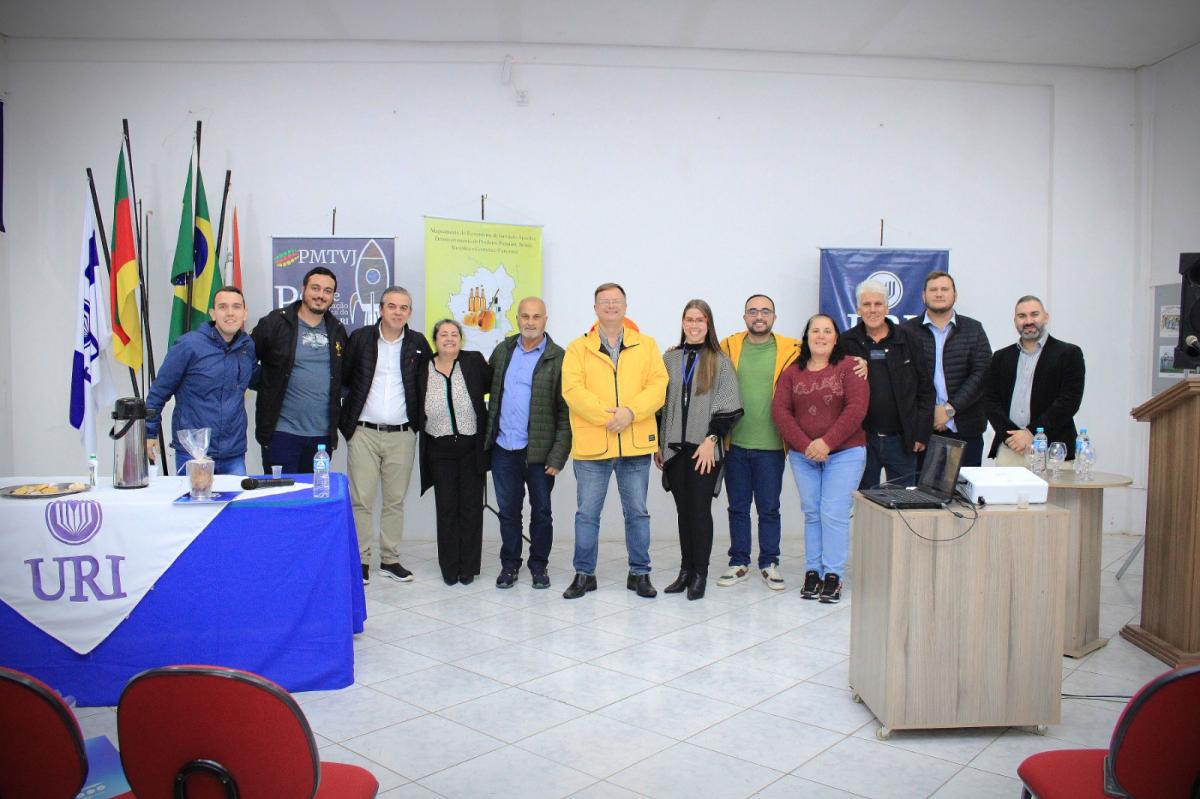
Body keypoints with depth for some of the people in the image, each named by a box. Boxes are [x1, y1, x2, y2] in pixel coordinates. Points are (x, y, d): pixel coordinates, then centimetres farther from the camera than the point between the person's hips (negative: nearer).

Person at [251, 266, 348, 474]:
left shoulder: (337, 330, 11)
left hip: (322, 434, 4)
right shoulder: (275, 323, -3)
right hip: (281, 432, -4)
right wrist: (268, 387, -3)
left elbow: (345, 375, 22)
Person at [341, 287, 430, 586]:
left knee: (395, 501, 8)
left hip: (402, 435, 1)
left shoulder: (418, 343, 4)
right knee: (361, 500, 0)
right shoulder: (360, 338, 1)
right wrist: (347, 417, 2)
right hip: (364, 433, -1)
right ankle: (361, 561, 10)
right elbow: (344, 377, 5)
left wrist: (417, 419, 4)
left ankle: (390, 559, 18)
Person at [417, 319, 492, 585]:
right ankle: (450, 568, 16)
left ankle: (468, 567, 16)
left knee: (471, 508, 5)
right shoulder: (422, 369, -1)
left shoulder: (474, 362, -3)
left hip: (471, 448, 0)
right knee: (446, 509, 5)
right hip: (440, 450, 0)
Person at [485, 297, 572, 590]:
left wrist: (558, 455, -13)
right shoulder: (502, 350, 8)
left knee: (541, 512, 9)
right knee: (508, 511, 12)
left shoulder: (558, 358, -6)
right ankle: (509, 565, 26)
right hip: (503, 448, 4)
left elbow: (565, 411, -9)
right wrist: (488, 435, 8)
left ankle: (539, 566, 24)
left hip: (539, 452, -3)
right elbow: (489, 389, 17)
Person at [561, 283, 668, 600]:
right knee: (587, 513, 7)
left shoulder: (646, 345, 9)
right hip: (592, 444, -1)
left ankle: (639, 573, 23)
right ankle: (584, 574, 20)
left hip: (636, 443, 1)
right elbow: (573, 389, -8)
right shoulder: (578, 348, 4)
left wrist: (630, 412, -17)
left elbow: (658, 385, -1)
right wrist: (605, 416, -18)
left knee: (637, 512, 10)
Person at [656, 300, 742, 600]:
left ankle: (700, 574, 8)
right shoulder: (669, 359, 9)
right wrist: (658, 443, 10)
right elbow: (660, 403, 12)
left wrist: (711, 440, -11)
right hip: (675, 448, 3)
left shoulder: (720, 361, 1)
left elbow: (728, 408, -3)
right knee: (683, 510, 9)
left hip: (704, 449, -3)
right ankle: (686, 570, 18)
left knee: (700, 509, -3)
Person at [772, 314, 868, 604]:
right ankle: (812, 572, 14)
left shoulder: (849, 367, -1)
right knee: (811, 514, 7)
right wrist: (805, 445, -13)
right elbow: (780, 410, -1)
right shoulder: (792, 372, 8)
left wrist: (827, 443, -17)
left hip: (844, 453, -3)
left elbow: (856, 409, -11)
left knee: (834, 514, -6)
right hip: (802, 456, 3)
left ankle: (833, 576, 2)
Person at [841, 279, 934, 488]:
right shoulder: (846, 343, 1)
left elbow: (926, 387, 4)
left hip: (902, 439, 1)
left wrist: (921, 433, -1)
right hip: (862, 439, 0)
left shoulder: (908, 339, 3)